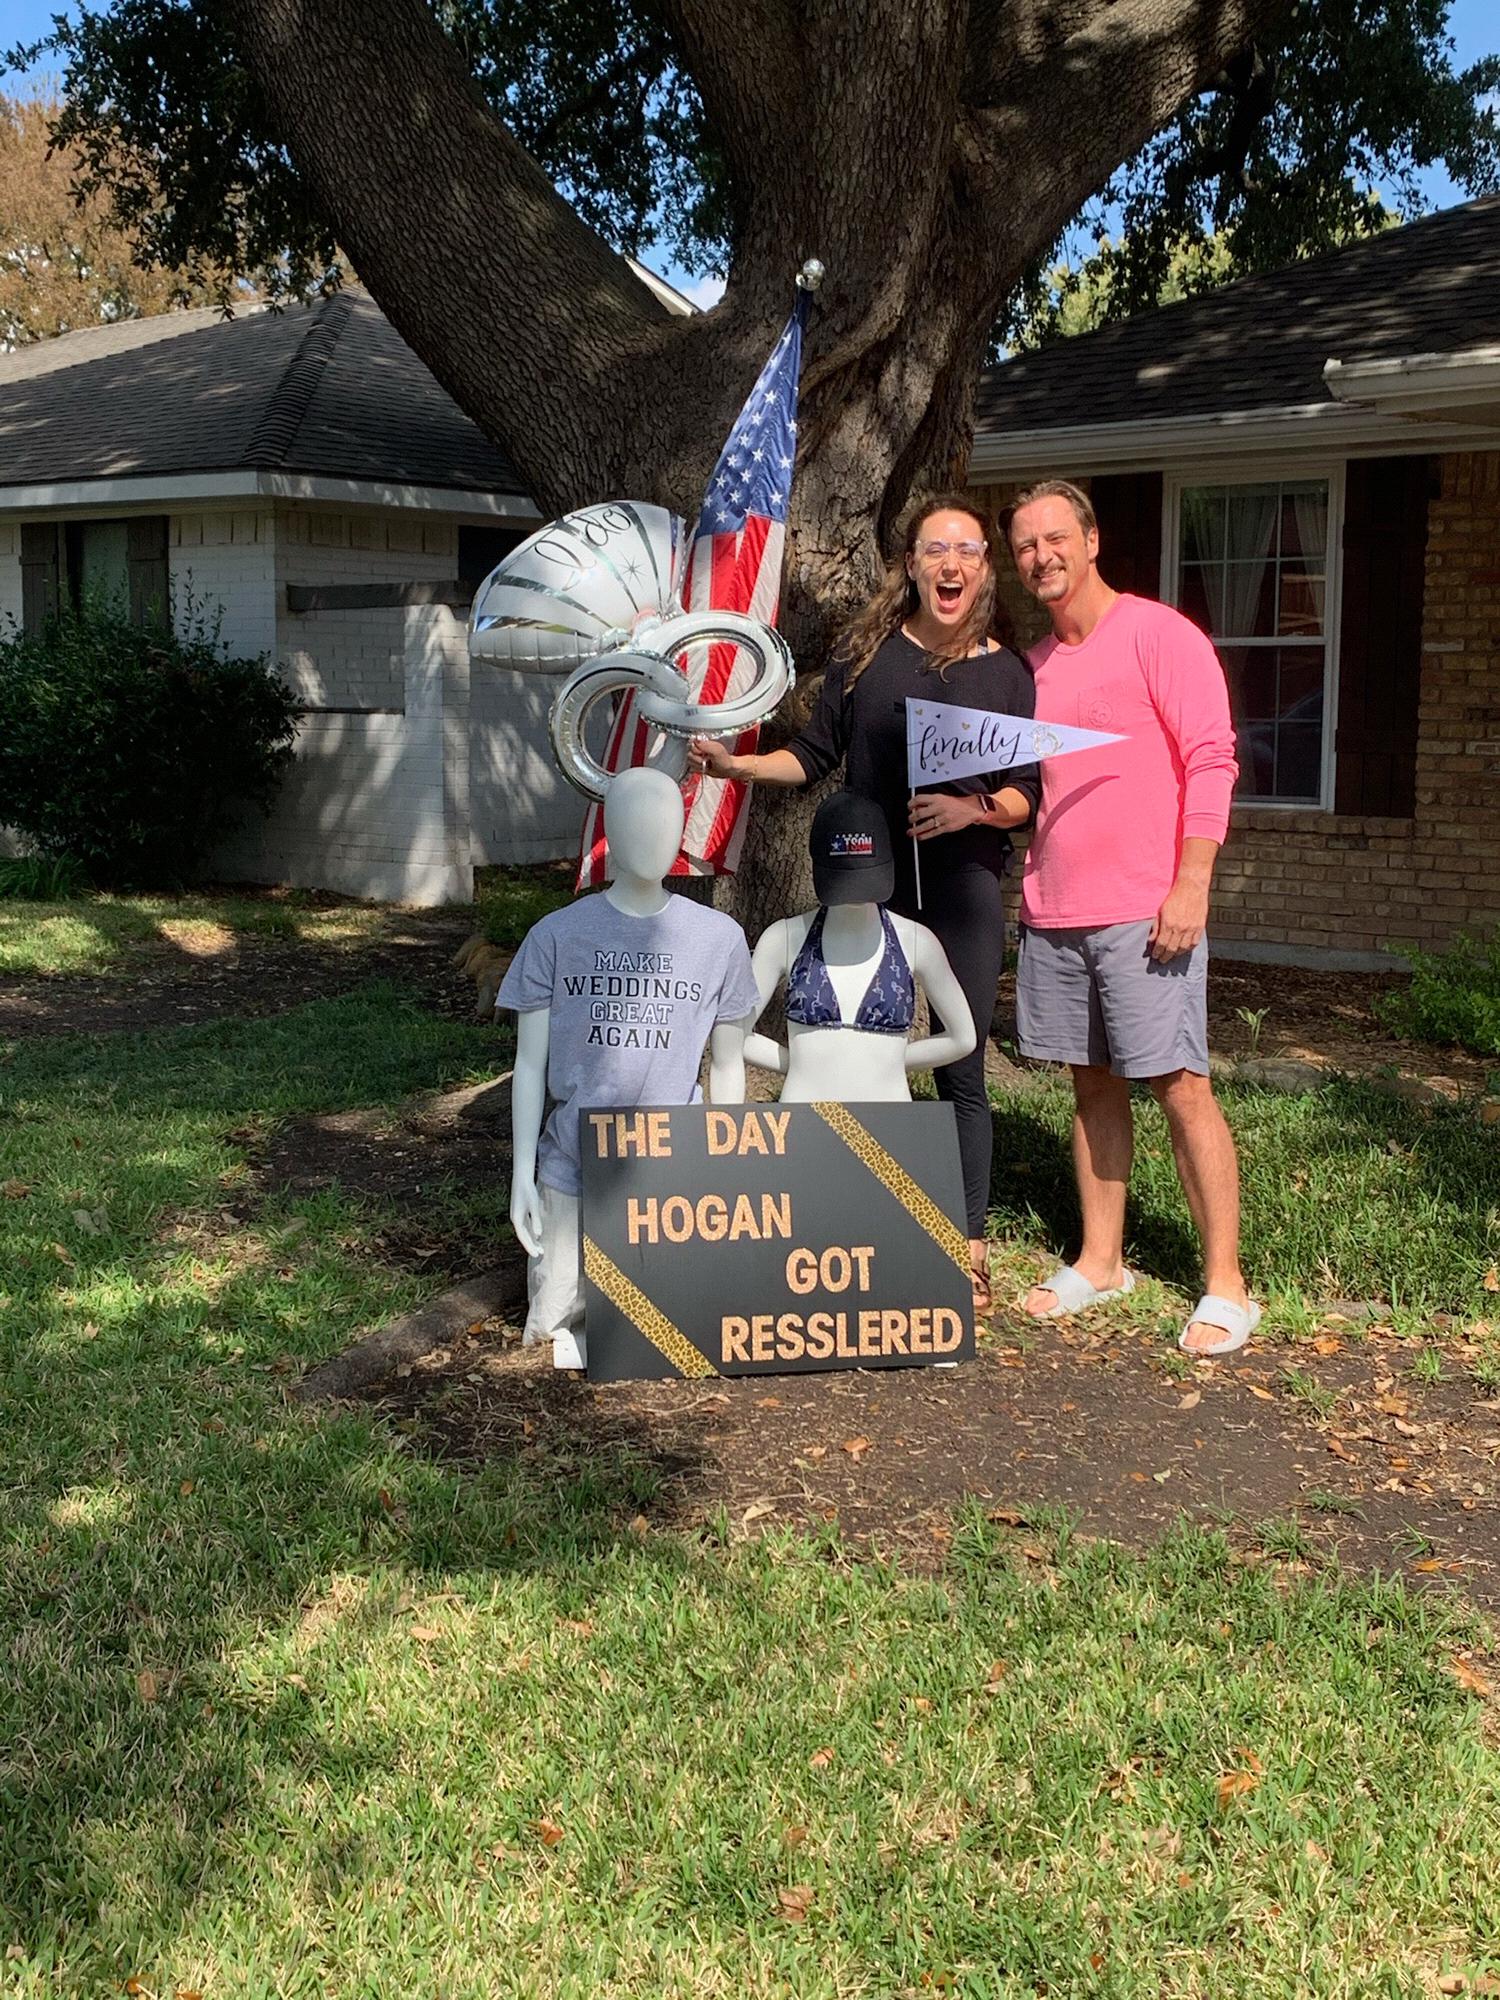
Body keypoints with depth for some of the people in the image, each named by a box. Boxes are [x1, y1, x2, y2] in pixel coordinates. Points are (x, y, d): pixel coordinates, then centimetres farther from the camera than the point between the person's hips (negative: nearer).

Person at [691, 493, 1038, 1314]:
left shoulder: (1006, 673, 1)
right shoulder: (866, 651, 2)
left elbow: (1024, 797, 2)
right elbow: (814, 754, 9)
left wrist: (973, 808, -18)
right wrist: (736, 764, -6)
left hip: (962, 891, -1)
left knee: (960, 1072, 3)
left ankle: (969, 1252, 16)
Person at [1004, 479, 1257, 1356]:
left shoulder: (1158, 634, -4)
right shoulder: (1033, 665, 16)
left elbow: (1211, 760, -10)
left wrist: (1192, 885, -17)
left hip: (1143, 912, -6)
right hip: (1053, 913, 6)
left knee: (1180, 1085, -5)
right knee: (1094, 1085, 11)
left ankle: (1226, 1285, 2)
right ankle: (1100, 1260, 20)